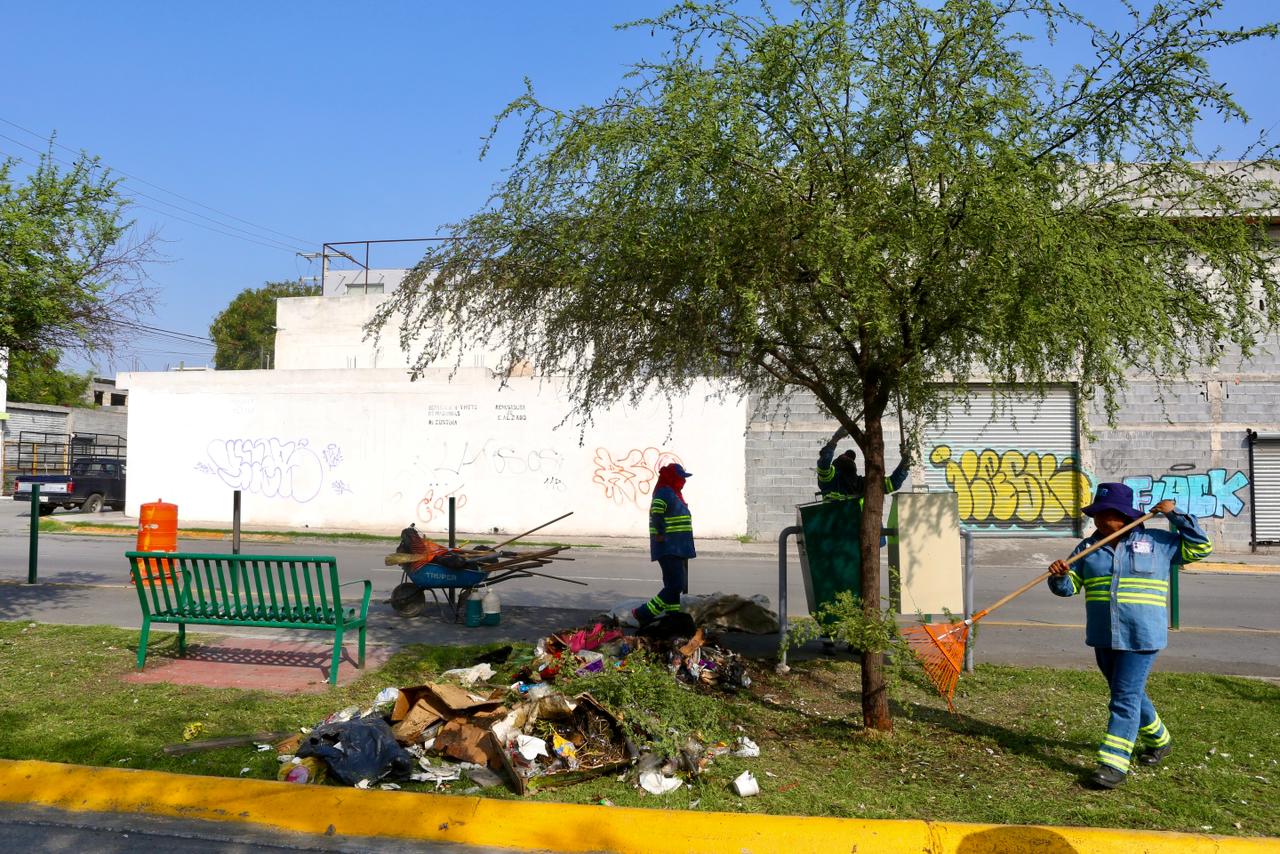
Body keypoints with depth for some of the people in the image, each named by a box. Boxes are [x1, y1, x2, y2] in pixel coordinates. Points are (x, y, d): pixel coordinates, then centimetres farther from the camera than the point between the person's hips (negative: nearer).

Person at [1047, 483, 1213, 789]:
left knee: (1125, 697, -9)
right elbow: (1069, 587, 4)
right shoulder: (1088, 547, 6)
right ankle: (1158, 740, 43)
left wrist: (1177, 516, -6)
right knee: (1130, 693, 19)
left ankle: (1113, 763, -6)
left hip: (1142, 637, -5)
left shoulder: (1157, 543, 0)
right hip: (1104, 637, 5)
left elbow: (1201, 547, 3)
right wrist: (1059, 576, -20)